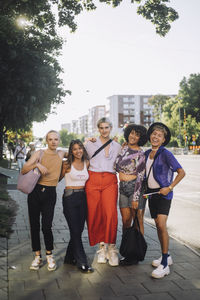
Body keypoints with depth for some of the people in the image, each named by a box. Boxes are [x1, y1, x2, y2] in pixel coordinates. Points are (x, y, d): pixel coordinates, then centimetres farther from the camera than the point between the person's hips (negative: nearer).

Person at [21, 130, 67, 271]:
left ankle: (50, 256, 14)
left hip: (50, 193, 0)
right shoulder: (39, 153, 2)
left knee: (46, 226, -7)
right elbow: (23, 170, -5)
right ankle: (38, 257, 18)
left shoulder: (61, 154, 7)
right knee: (34, 225, 4)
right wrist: (37, 164, -20)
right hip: (35, 191, 0)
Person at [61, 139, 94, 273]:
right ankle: (82, 262, 0)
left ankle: (70, 257, 26)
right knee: (75, 230, -5)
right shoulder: (67, 165, -3)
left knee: (79, 229, 9)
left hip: (83, 197, 5)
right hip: (70, 198, -5)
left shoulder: (87, 163, 6)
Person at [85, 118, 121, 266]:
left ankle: (111, 248, -3)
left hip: (110, 181, 0)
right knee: (95, 215, -2)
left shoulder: (117, 146, 15)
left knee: (111, 214, -15)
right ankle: (102, 247, 14)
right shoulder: (90, 144, 12)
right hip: (93, 180, 0)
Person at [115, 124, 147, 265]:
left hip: (136, 188, -6)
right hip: (123, 188, 6)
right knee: (126, 221, 9)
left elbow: (140, 177, -11)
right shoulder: (123, 149, 10)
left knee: (138, 222, 1)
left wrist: (136, 197, -15)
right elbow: (117, 167, 11)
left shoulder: (140, 153, -9)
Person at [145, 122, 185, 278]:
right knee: (158, 225, 11)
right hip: (151, 193, 7)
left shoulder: (165, 154, -12)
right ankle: (166, 256, 26)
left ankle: (164, 265, -12)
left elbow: (181, 172, -12)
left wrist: (169, 187, -15)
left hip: (163, 193, -7)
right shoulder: (147, 153, 9)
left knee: (162, 225, -16)